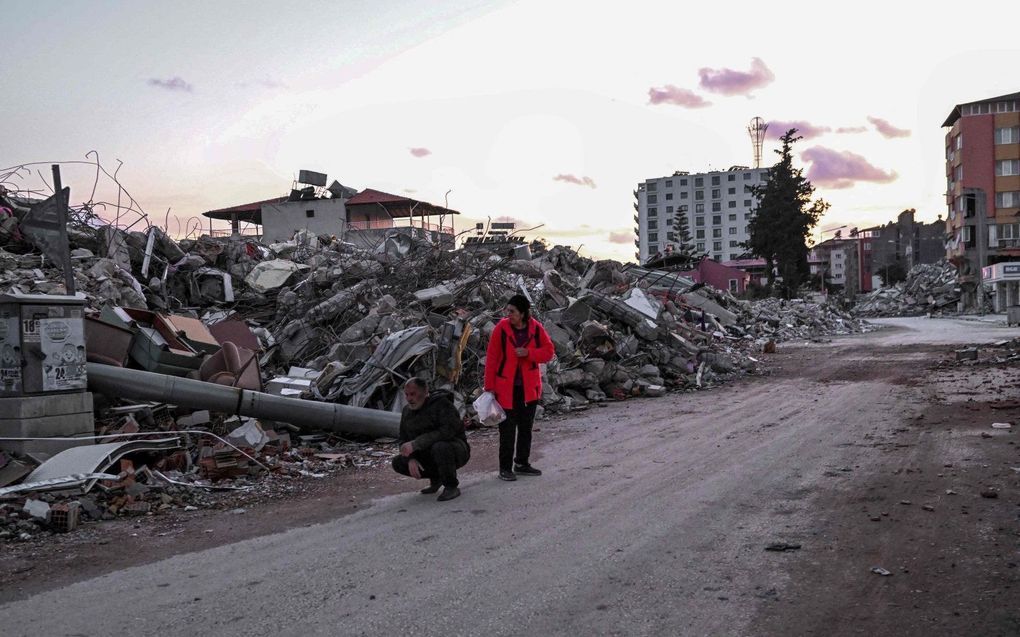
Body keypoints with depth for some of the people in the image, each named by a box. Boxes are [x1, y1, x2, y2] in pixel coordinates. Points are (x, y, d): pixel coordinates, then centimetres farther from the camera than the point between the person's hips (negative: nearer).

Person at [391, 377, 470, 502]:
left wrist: (416, 444, -34)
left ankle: (452, 487, -17)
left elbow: (448, 430, -33)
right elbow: (403, 439, 6)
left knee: (439, 447, -39)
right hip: (428, 456, 7)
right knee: (398, 462, -7)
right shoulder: (407, 411, 5)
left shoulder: (441, 403, -19)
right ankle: (435, 477, 11)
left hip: (456, 450, -7)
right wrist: (411, 458, -15)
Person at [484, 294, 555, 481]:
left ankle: (522, 463, 26)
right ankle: (505, 468, 7)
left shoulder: (536, 328, -4)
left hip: (529, 387, 3)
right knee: (507, 428, -1)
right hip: (506, 387, -3)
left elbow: (549, 351, 1)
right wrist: (490, 386, -9)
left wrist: (528, 352, -17)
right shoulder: (501, 328, -10)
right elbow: (491, 358, -7)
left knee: (526, 426, 13)